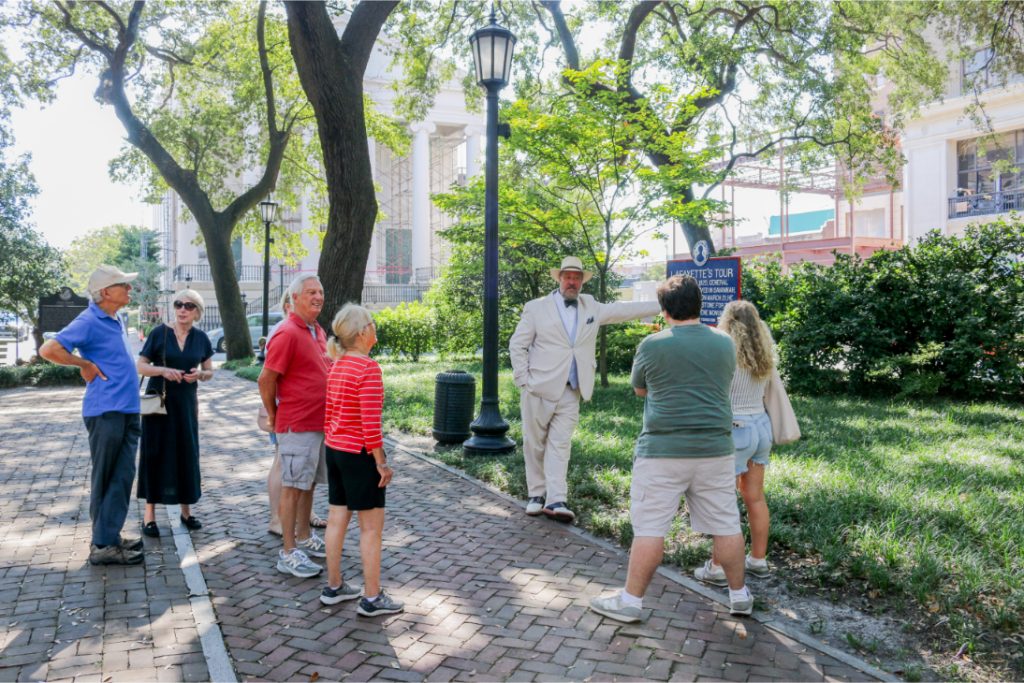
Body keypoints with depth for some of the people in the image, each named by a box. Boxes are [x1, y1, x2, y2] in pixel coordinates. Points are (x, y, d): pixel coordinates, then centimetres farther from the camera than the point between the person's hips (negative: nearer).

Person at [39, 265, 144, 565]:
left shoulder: (115, 320, 14)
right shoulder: (89, 322, -12)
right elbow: (48, 349, -20)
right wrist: (86, 365, -13)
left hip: (127, 411, 8)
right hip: (106, 411, -8)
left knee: (123, 476, 9)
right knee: (105, 479, -1)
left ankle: (111, 537, 17)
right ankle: (103, 545, 7)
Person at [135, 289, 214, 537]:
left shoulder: (201, 338, 4)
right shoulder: (159, 333, -5)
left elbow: (209, 372, 10)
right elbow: (140, 367, -4)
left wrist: (199, 374, -11)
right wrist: (163, 370, -21)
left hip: (186, 402, 3)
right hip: (158, 401, -3)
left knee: (187, 454, 6)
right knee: (155, 453, 0)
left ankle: (186, 510, 18)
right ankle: (150, 512, 9)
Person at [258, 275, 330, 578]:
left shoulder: (318, 332, 12)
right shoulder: (288, 333, -16)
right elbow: (266, 380, -16)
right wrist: (274, 416, -5)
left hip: (320, 424, 8)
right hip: (297, 425, -8)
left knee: (308, 484, 18)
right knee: (293, 487, -1)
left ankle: (304, 538, 31)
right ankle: (288, 553, 7)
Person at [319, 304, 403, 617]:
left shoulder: (337, 366, 7)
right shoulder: (368, 368, -19)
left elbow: (329, 415, 13)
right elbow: (371, 423, -22)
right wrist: (382, 463, -16)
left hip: (334, 450, 9)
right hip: (359, 455, -8)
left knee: (337, 520, 16)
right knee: (371, 527, 3)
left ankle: (333, 587, 29)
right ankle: (372, 598, 11)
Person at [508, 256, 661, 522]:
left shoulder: (591, 307, 11)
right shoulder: (536, 308, 0)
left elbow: (624, 310, 13)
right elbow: (517, 345, 1)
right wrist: (524, 381, -6)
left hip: (570, 392, 2)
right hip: (539, 389, -2)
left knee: (560, 444, -2)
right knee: (534, 444, 5)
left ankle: (556, 500, -4)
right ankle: (536, 495, 16)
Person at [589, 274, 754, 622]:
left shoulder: (652, 345, -8)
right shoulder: (725, 344, 4)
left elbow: (639, 389, 8)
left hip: (663, 450, -4)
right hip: (715, 449, 4)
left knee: (649, 528, 2)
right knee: (726, 525, 14)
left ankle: (631, 600, 10)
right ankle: (739, 595, 27)